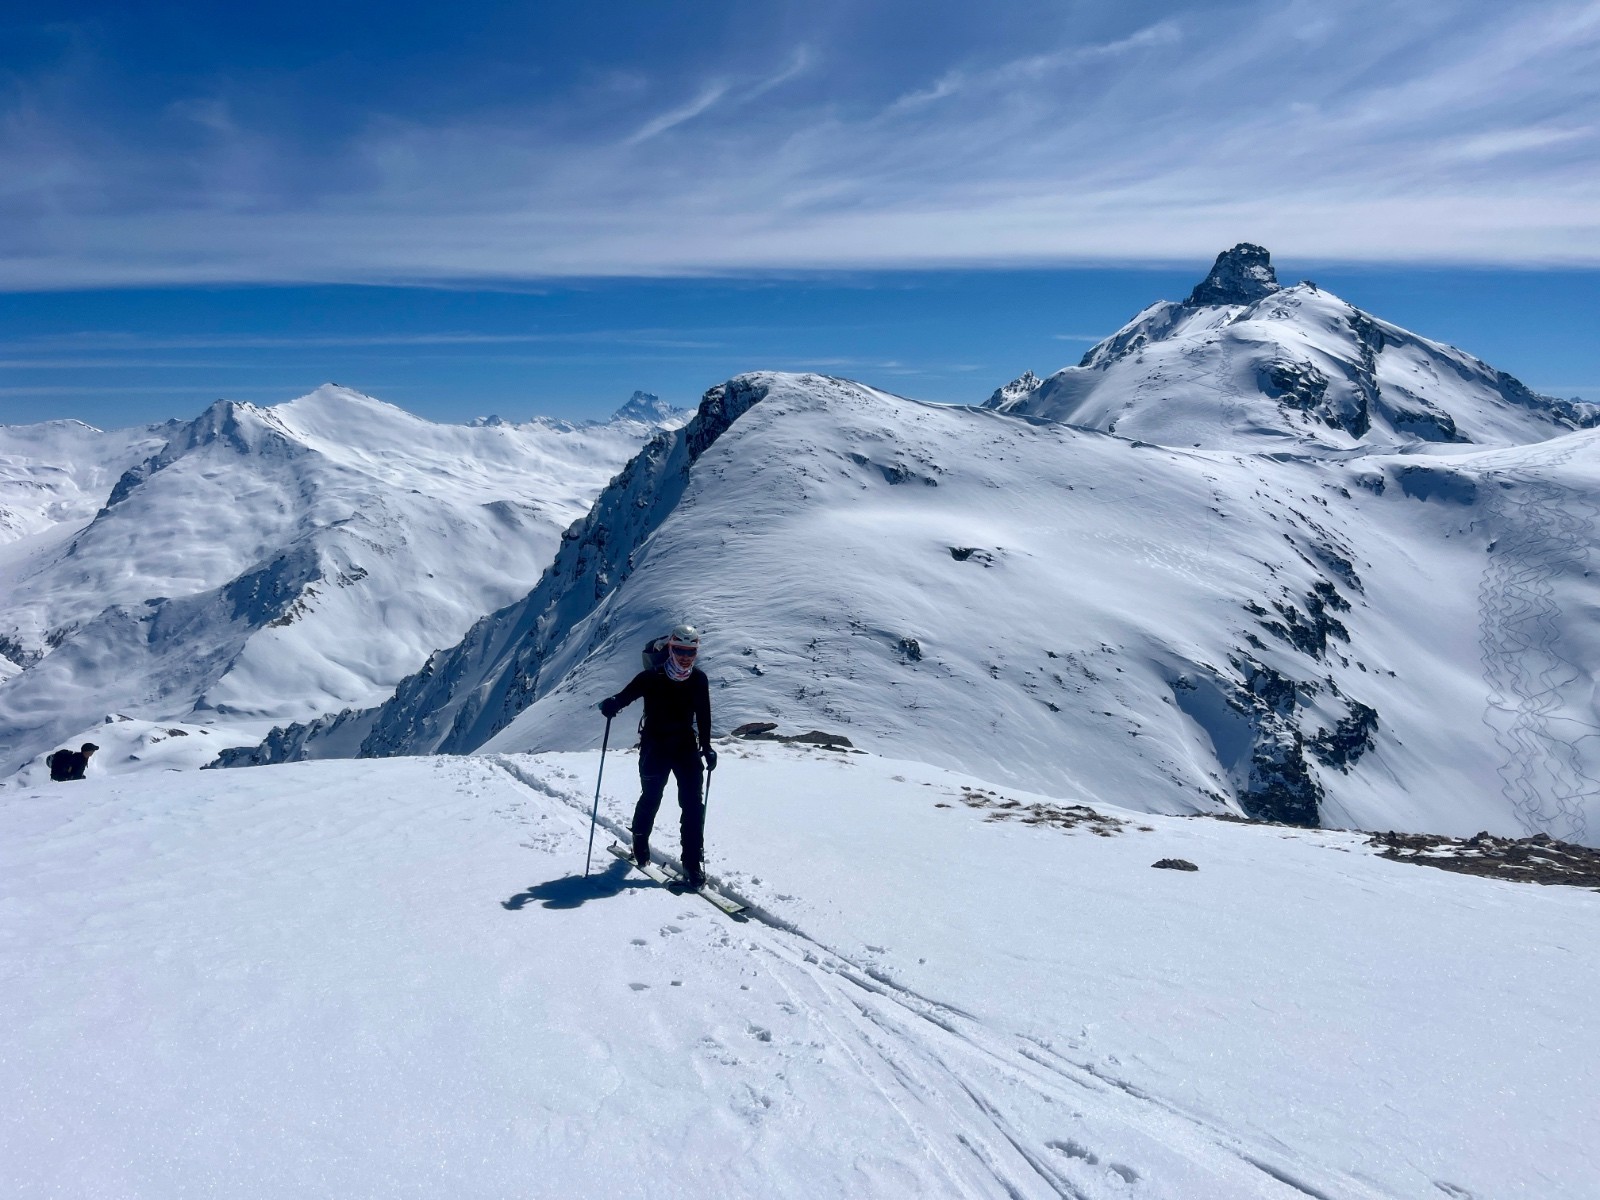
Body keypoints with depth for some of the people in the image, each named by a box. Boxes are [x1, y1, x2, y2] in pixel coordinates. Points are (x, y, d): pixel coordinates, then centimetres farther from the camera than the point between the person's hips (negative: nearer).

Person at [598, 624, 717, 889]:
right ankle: (640, 844, 37)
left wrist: (706, 747, 9)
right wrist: (612, 704, -33)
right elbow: (627, 695, -11)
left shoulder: (699, 680, -1)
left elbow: (703, 717, 9)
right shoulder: (652, 677, -11)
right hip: (655, 747, -2)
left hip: (686, 747, 2)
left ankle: (693, 862, -1)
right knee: (651, 797, 8)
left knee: (692, 803, -7)